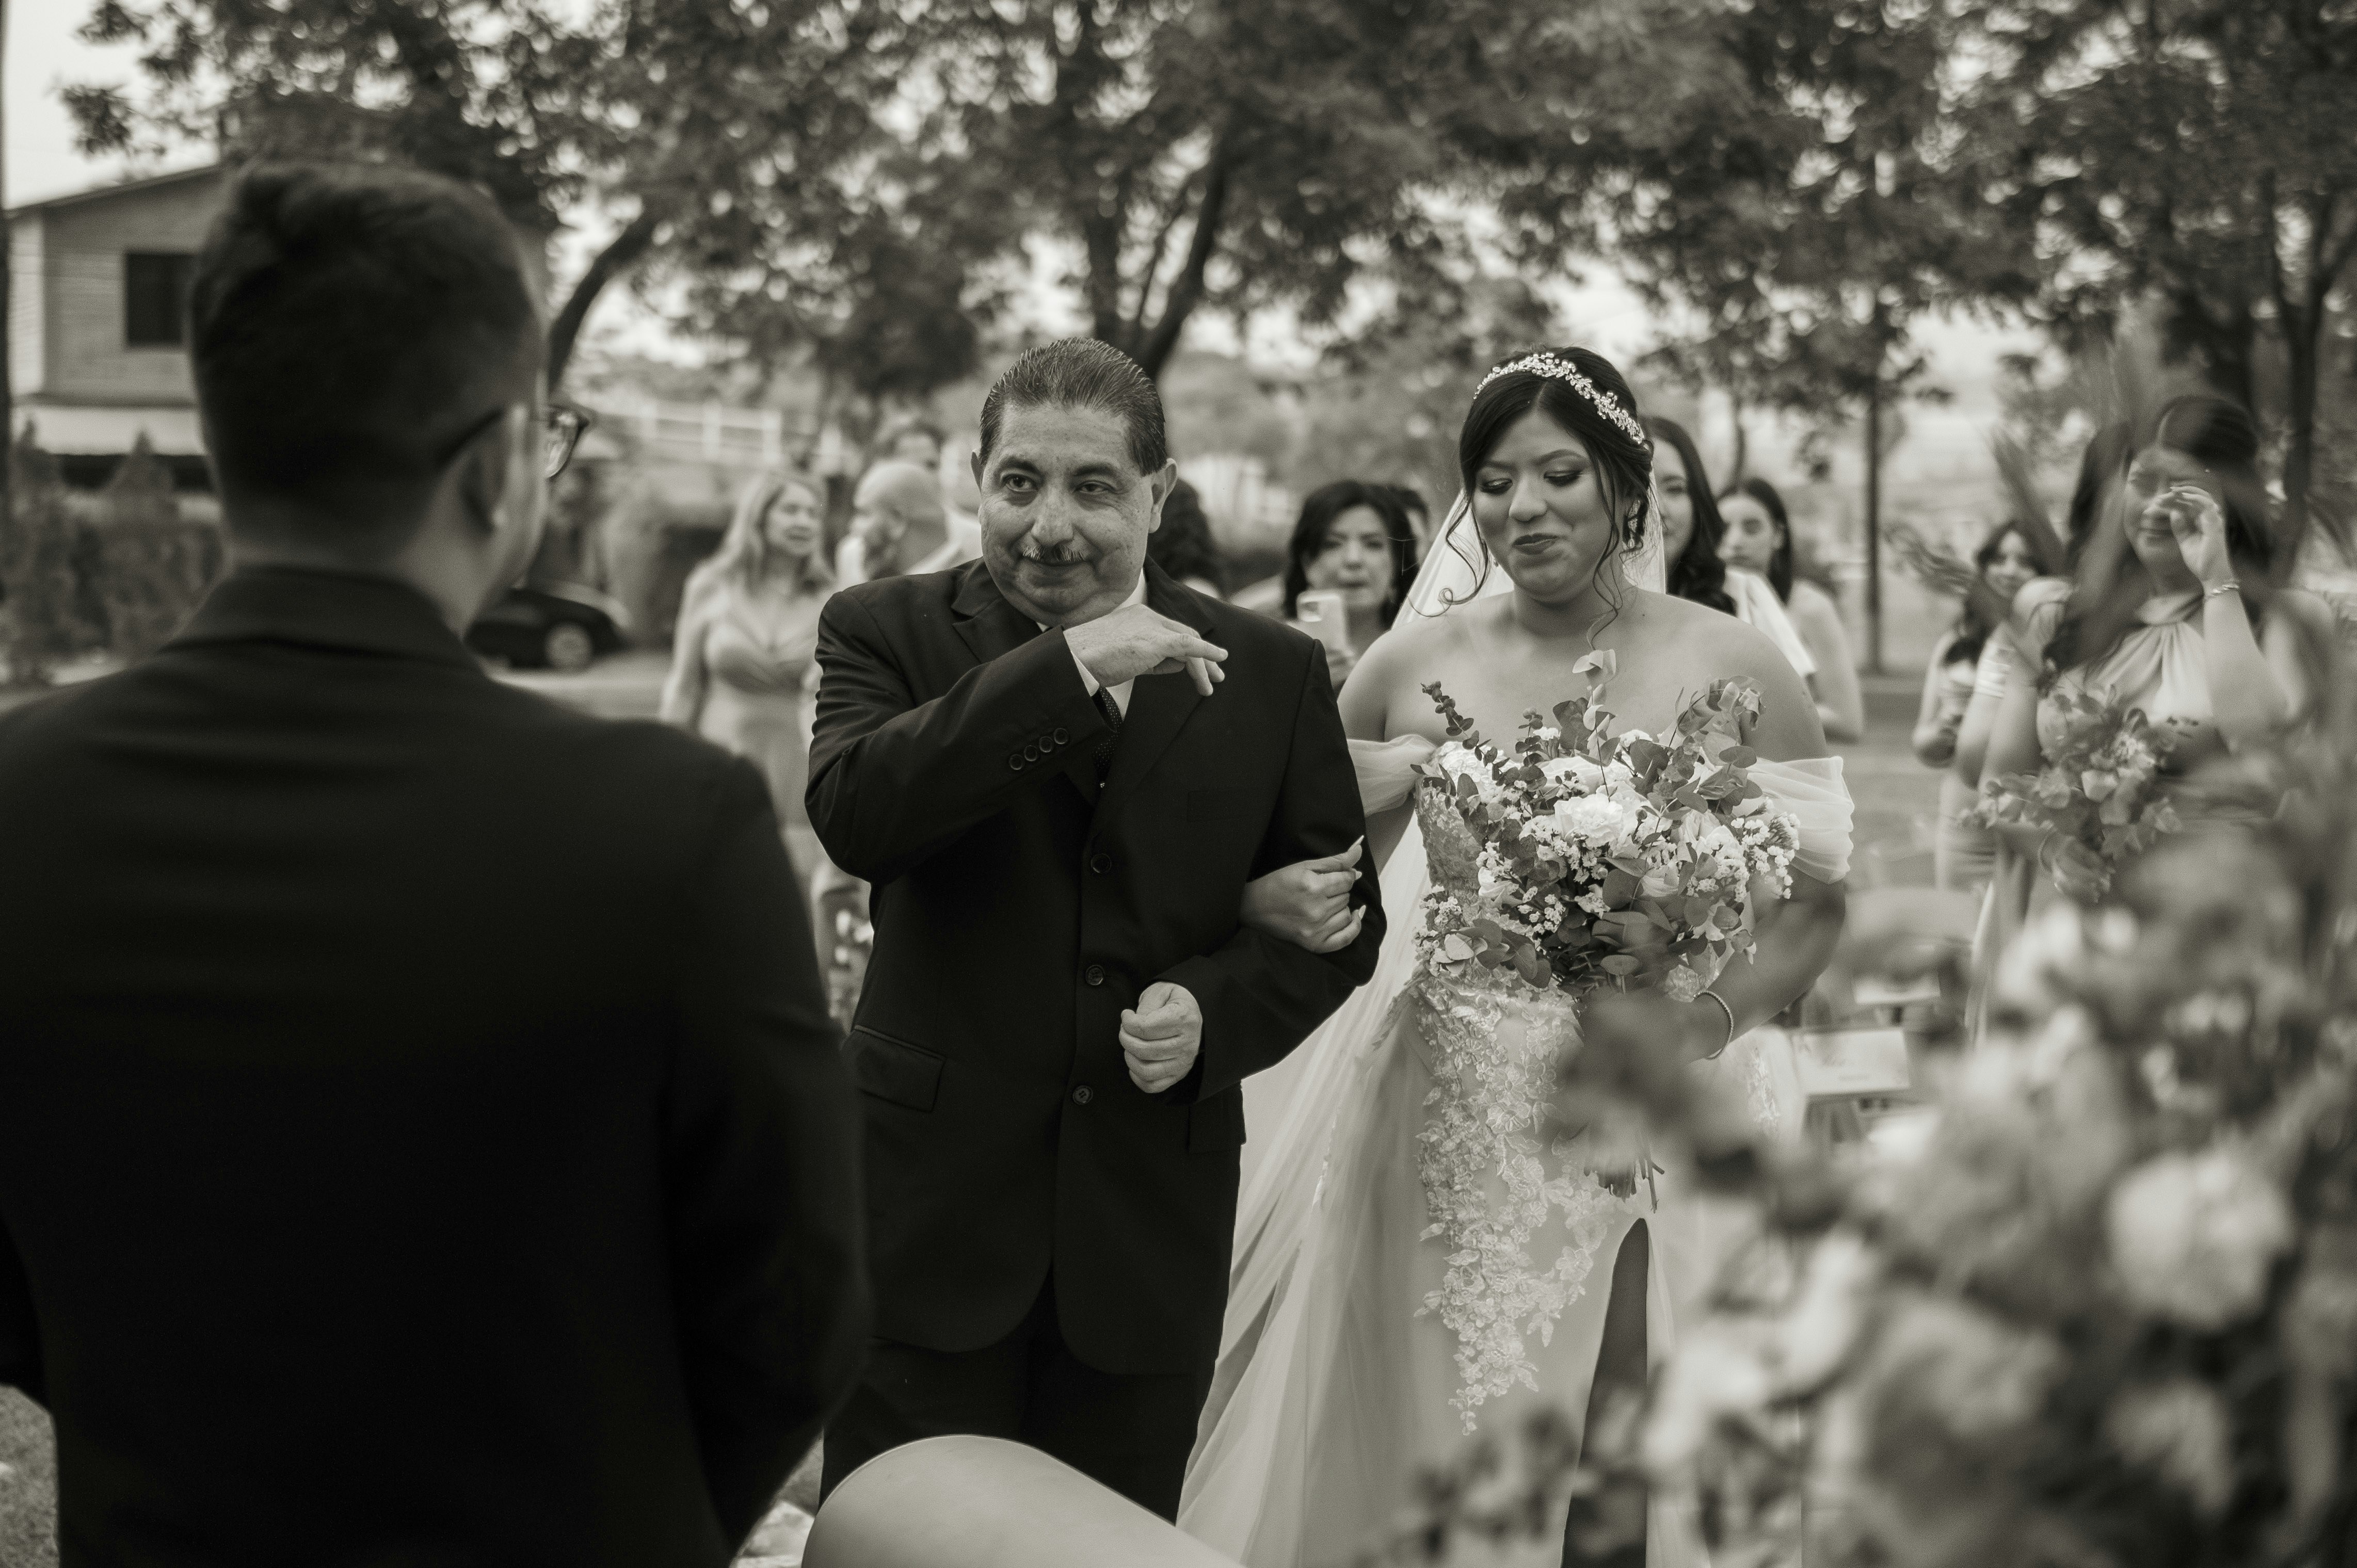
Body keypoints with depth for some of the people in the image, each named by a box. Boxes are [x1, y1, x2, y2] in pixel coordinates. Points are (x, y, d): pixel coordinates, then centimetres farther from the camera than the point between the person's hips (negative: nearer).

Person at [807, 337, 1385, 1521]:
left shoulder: (1274, 674, 5)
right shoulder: (888, 633, -1)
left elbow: (1341, 912, 9)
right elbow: (854, 819, -20)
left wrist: (1217, 1011, -10)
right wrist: (1067, 667, -24)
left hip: (1150, 1231, 2)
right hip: (932, 1208, -2)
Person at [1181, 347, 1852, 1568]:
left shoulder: (1730, 667, -2)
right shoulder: (1413, 665, 3)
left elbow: (1817, 895, 1)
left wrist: (1700, 1024, -12)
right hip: (1442, 1119, 2)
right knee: (1431, 1450, 5)